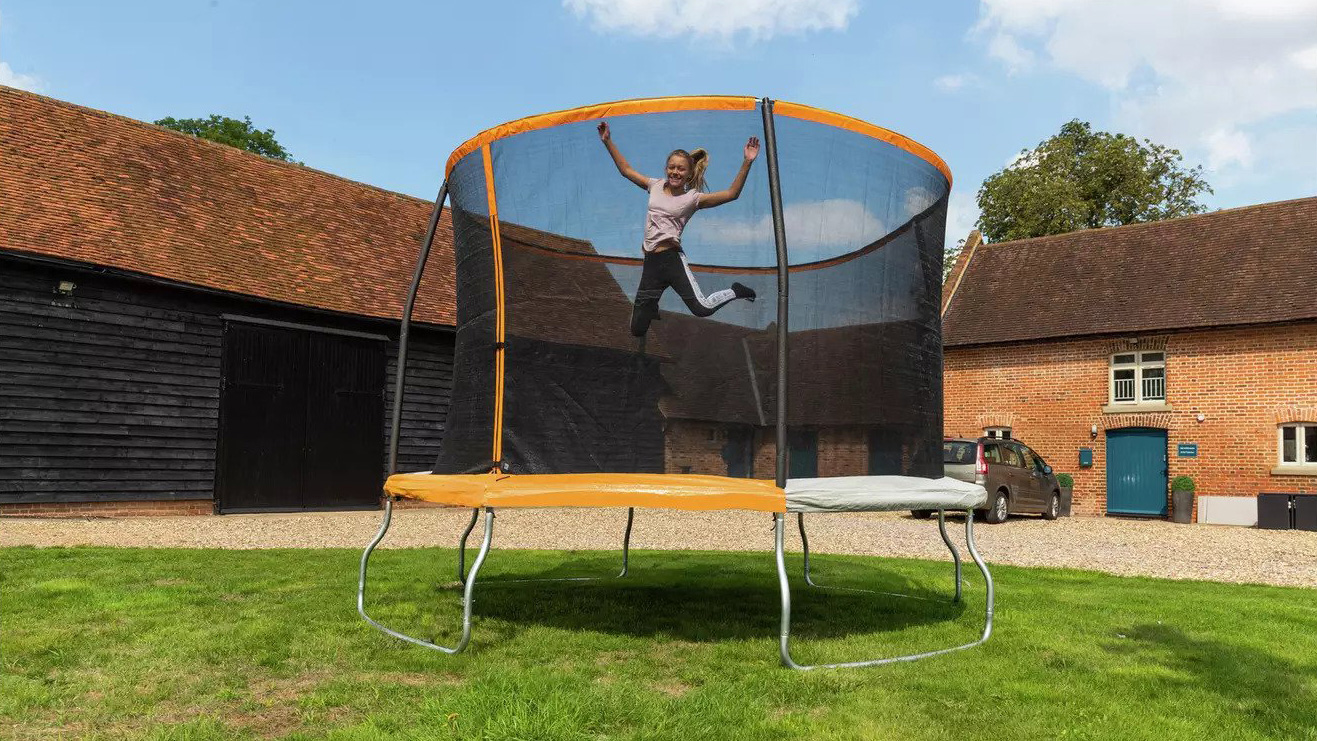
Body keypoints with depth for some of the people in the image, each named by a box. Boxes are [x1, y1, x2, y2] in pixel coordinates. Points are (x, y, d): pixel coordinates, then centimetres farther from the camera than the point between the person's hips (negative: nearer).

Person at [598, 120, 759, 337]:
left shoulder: (692, 198, 0)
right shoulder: (656, 186, 13)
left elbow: (731, 194, -10)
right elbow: (626, 170, 21)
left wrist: (747, 162, -19)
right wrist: (608, 142, 17)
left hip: (672, 258, -4)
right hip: (651, 262, 4)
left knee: (702, 308, -28)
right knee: (637, 329, 5)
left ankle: (736, 291, 4)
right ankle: (651, 307, 44)